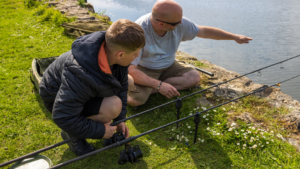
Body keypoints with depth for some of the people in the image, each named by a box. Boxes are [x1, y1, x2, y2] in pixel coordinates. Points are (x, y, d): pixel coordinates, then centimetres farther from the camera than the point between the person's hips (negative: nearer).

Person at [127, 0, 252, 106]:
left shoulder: (180, 24, -16)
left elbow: (204, 31, 1)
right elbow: (130, 70, -32)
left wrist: (234, 37, 5)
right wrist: (159, 85, -37)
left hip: (168, 67, 6)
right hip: (144, 70, -6)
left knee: (194, 77, -18)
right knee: (136, 99, -32)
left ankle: (150, 90, -13)